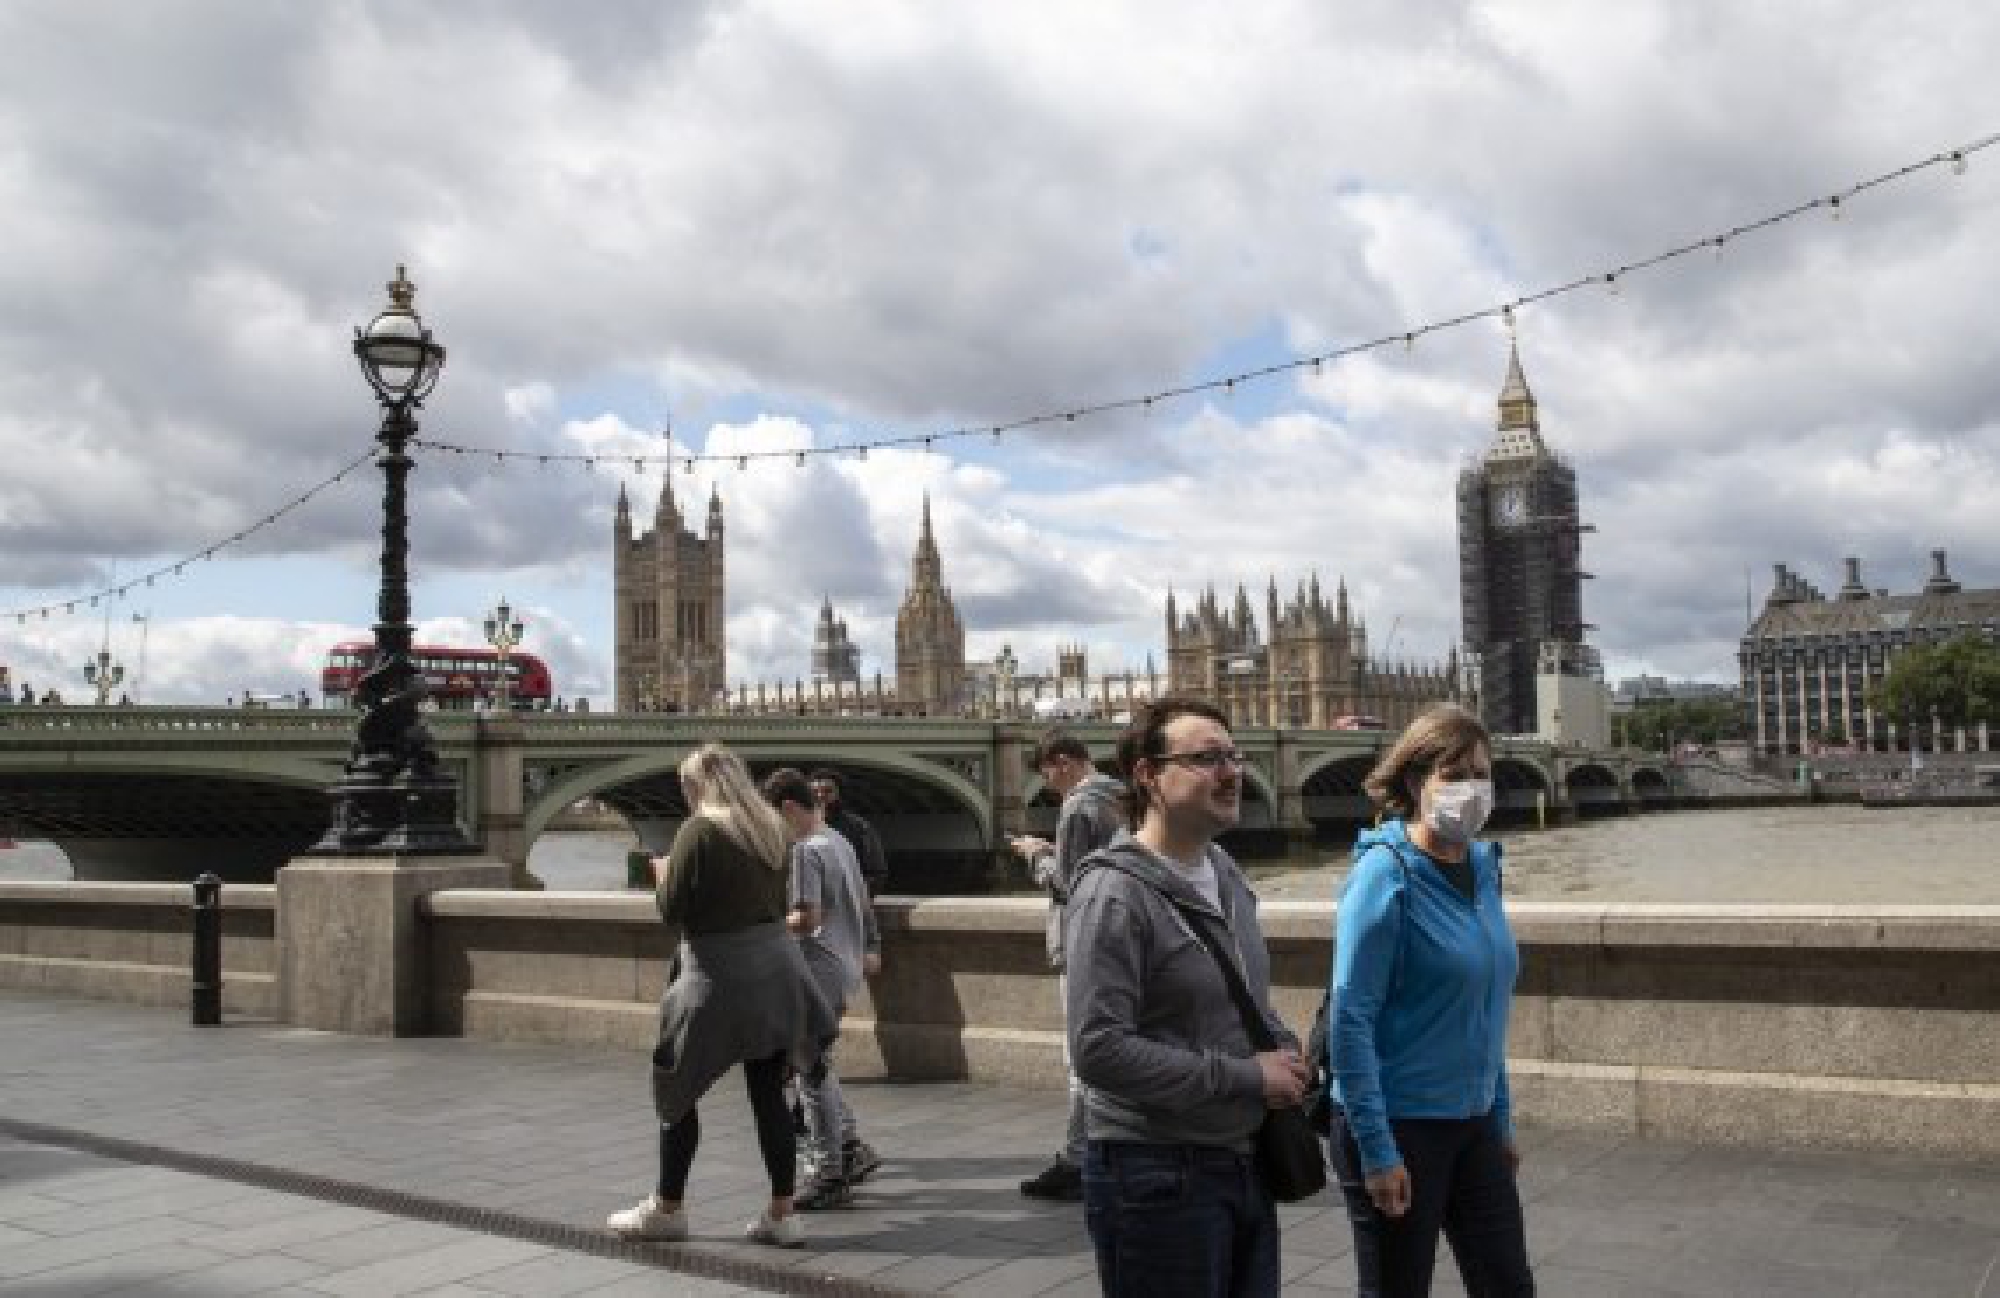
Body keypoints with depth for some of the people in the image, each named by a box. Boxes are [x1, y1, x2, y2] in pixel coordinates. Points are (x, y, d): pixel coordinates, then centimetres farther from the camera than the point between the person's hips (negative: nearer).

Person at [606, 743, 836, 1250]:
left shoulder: (700, 830, -11)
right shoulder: (771, 828, 8)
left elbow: (671, 909, -9)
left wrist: (664, 872, 9)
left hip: (719, 972, -6)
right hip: (775, 964, 6)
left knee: (677, 1089, 11)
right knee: (769, 1093, 9)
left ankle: (667, 1208, 21)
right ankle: (781, 1214, 10)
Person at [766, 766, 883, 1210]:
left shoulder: (805, 850, -16)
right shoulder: (840, 842, 12)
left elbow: (808, 919, -23)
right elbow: (863, 901, 21)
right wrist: (870, 948, 33)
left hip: (819, 972, -9)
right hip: (846, 967, 10)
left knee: (813, 1073, -1)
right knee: (818, 1069, 18)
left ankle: (831, 1174, 4)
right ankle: (853, 1147, 21)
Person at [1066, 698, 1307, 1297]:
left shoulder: (1228, 876, 9)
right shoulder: (1115, 893, -17)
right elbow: (1099, 1050, -25)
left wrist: (1285, 1054, 1)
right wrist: (1247, 1077, -19)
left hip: (1246, 1164, 8)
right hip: (1156, 1175, -8)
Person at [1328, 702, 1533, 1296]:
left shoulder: (1482, 867, 5)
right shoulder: (1386, 873, -16)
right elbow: (1349, 1019, -18)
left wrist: (1502, 1119, 15)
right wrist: (1377, 1151, -19)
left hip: (1474, 1123, 7)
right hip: (1399, 1129, -6)